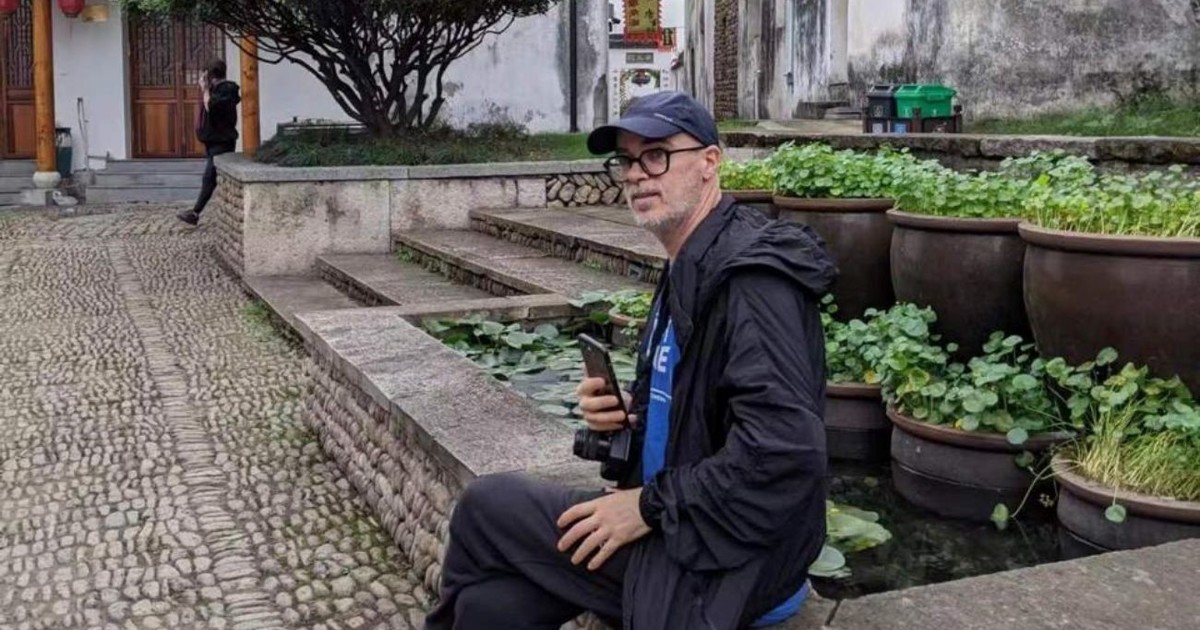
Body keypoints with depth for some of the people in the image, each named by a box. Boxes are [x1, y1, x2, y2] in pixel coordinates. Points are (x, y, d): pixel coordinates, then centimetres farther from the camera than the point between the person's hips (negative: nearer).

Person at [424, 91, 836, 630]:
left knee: (484, 507, -8)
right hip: (675, 522, 8)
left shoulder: (751, 275, -20)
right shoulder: (688, 268, 12)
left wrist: (650, 505, -20)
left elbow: (784, 446, -29)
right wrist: (629, 414, 0)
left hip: (721, 559, -8)